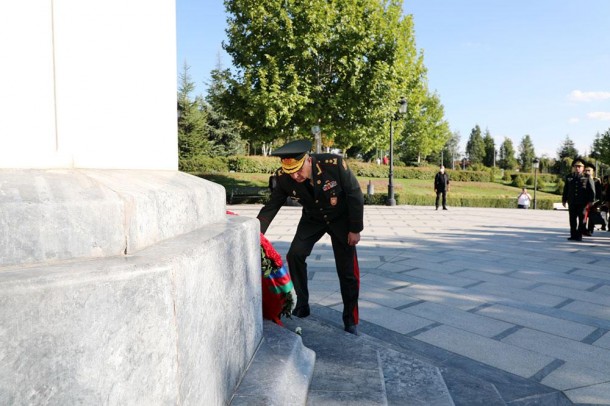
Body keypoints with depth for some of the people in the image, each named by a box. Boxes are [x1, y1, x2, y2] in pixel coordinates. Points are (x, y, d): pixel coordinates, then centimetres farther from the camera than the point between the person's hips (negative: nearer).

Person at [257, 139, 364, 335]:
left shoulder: (335, 164, -33)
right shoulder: (283, 177, -24)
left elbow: (355, 196, -21)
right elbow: (271, 206, -12)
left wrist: (355, 229, -15)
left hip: (341, 218, -2)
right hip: (313, 218, 3)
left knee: (347, 271, -4)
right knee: (295, 254, -15)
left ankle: (350, 322, 14)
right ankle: (302, 305, 6)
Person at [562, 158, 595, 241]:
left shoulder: (587, 178, 0)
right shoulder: (569, 178, 9)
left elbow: (592, 190, -2)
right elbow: (565, 190, 14)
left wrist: (590, 201, -9)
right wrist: (564, 200, 11)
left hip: (582, 203, -3)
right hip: (572, 203, 3)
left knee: (581, 220, 1)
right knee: (572, 219, 6)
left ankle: (579, 236, 8)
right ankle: (573, 235, 14)